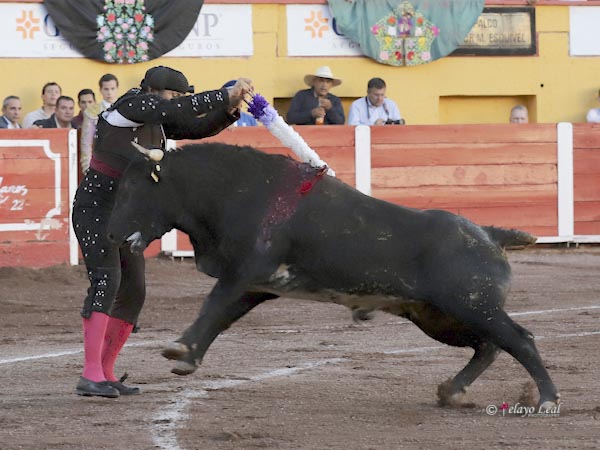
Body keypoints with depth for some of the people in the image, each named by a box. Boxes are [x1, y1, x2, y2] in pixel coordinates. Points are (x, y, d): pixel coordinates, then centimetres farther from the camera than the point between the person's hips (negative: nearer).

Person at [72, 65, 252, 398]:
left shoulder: (159, 122, 10)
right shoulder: (130, 107, -14)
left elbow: (199, 127, 11)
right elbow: (179, 109, -26)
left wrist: (231, 108, -8)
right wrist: (227, 94, -23)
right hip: (95, 207, -9)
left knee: (133, 293, 7)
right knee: (107, 279, -23)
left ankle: (105, 374, 15)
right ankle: (90, 376, -30)